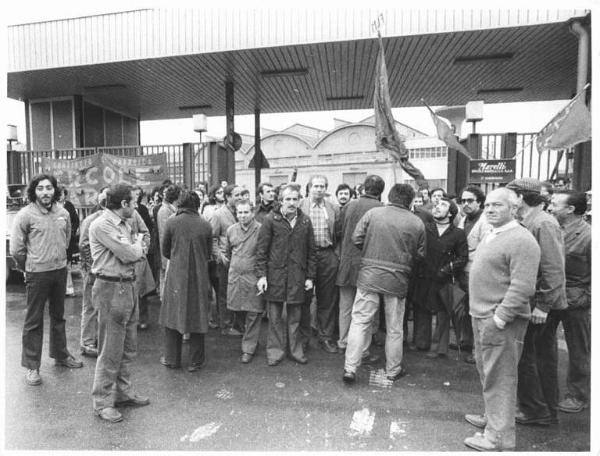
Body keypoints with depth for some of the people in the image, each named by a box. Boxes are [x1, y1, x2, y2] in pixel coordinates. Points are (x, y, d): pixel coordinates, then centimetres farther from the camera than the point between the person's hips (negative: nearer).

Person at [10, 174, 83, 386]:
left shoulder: (63, 213, 2)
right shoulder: (25, 215, -11)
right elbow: (16, 249, -7)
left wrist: (58, 257, 14)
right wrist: (28, 268, 3)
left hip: (60, 271, 5)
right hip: (37, 274, -4)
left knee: (58, 316, 18)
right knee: (34, 321, 4)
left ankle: (60, 354, 34)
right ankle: (32, 367, 18)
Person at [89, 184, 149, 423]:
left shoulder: (124, 224, 13)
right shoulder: (101, 225, -15)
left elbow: (137, 254, 12)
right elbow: (129, 255, -19)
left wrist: (137, 247, -9)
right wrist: (139, 242, 0)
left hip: (127, 286, 9)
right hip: (111, 289, -9)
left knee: (128, 347, 17)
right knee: (110, 350, 1)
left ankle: (123, 392, 32)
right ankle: (102, 402, 18)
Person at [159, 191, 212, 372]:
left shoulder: (171, 223, -7)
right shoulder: (205, 225, -5)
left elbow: (165, 251, 4)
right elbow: (207, 253, 4)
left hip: (176, 275, 0)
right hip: (199, 276, 1)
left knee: (173, 315, 14)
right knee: (197, 316, 11)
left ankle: (172, 359, 25)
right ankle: (195, 362, 20)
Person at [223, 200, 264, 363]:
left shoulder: (261, 230, -11)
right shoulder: (231, 230, 5)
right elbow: (226, 251, 21)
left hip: (253, 278, -5)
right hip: (235, 276, 5)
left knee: (253, 314, 2)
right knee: (237, 310, 14)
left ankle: (248, 348, 17)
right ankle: (250, 338, 36)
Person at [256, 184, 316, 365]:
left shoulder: (305, 221, 4)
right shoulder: (270, 220, -4)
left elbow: (311, 251, 8)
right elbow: (261, 250, -4)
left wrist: (310, 276, 5)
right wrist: (261, 275, -9)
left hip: (297, 275, 2)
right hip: (275, 274, -2)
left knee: (295, 315, 12)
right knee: (275, 316, 7)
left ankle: (295, 349, 27)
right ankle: (275, 350, 22)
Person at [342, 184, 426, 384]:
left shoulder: (372, 213, -3)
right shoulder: (417, 223, -1)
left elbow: (356, 239, -4)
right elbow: (419, 254, 3)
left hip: (369, 276, 0)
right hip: (398, 280, 1)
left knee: (360, 322, 8)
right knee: (394, 328, 15)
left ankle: (350, 368, 9)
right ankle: (393, 371, 30)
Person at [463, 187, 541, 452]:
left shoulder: (521, 241, -16)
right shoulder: (491, 236, 13)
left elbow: (523, 287, -22)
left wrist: (499, 318, -22)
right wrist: (479, 312, 17)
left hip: (502, 322, -9)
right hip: (482, 316, 9)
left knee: (499, 378, 2)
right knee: (486, 372, 21)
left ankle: (499, 437, 16)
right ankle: (492, 417, 39)